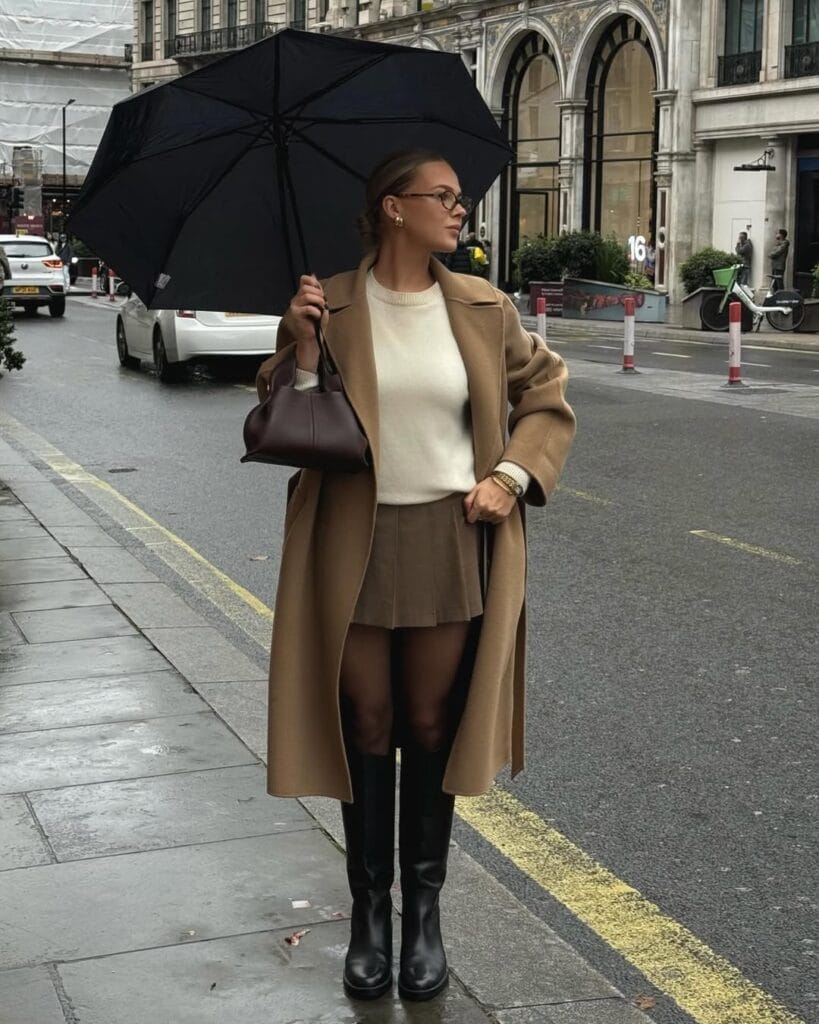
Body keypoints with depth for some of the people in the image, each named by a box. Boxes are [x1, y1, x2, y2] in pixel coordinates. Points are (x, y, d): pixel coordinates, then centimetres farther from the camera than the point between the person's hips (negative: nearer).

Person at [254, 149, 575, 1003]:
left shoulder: (481, 308, 4)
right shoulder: (329, 307, -1)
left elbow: (547, 395, 12)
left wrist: (513, 476, -1)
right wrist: (301, 347, -17)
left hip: (452, 544, 1)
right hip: (354, 545, -1)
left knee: (432, 728, 8)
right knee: (367, 729, 7)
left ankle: (423, 909, 22)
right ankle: (368, 909, 22)